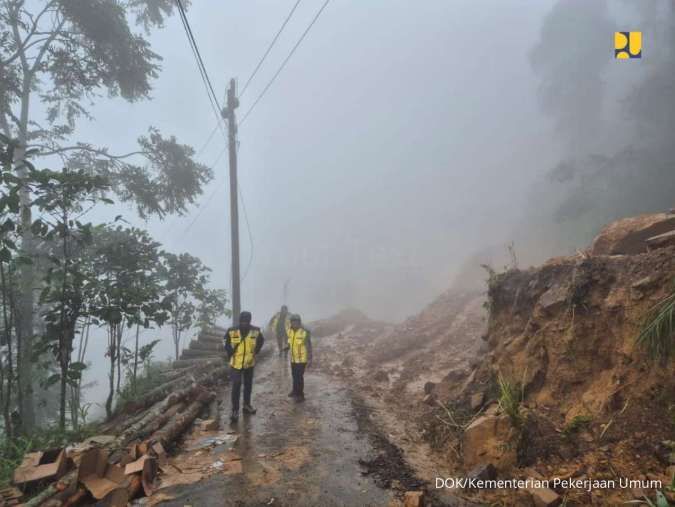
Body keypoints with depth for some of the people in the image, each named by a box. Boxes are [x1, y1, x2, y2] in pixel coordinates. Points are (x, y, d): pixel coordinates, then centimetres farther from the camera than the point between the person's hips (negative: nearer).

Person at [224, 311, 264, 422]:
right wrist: (230, 354, -1)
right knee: (236, 387, -6)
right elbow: (227, 345, 3)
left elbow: (261, 341, 9)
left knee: (248, 385, 16)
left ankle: (247, 405, 33)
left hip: (249, 363, 3)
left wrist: (255, 352, 6)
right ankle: (235, 411, 3)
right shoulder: (232, 332, -16)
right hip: (236, 363, -2)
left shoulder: (255, 331, -12)